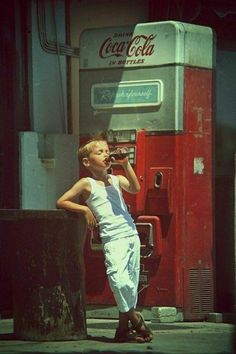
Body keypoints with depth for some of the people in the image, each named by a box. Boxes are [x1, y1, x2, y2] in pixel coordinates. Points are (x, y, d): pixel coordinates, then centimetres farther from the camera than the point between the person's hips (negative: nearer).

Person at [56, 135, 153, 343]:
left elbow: (135, 188, -5)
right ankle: (135, 317, -6)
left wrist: (125, 164, -8)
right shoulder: (86, 184, 3)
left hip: (132, 235, 5)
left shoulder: (116, 180, 14)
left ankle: (124, 327, 9)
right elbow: (61, 202, 4)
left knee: (131, 281, 3)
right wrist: (84, 209, -7)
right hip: (113, 238, -5)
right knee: (118, 277, -22)